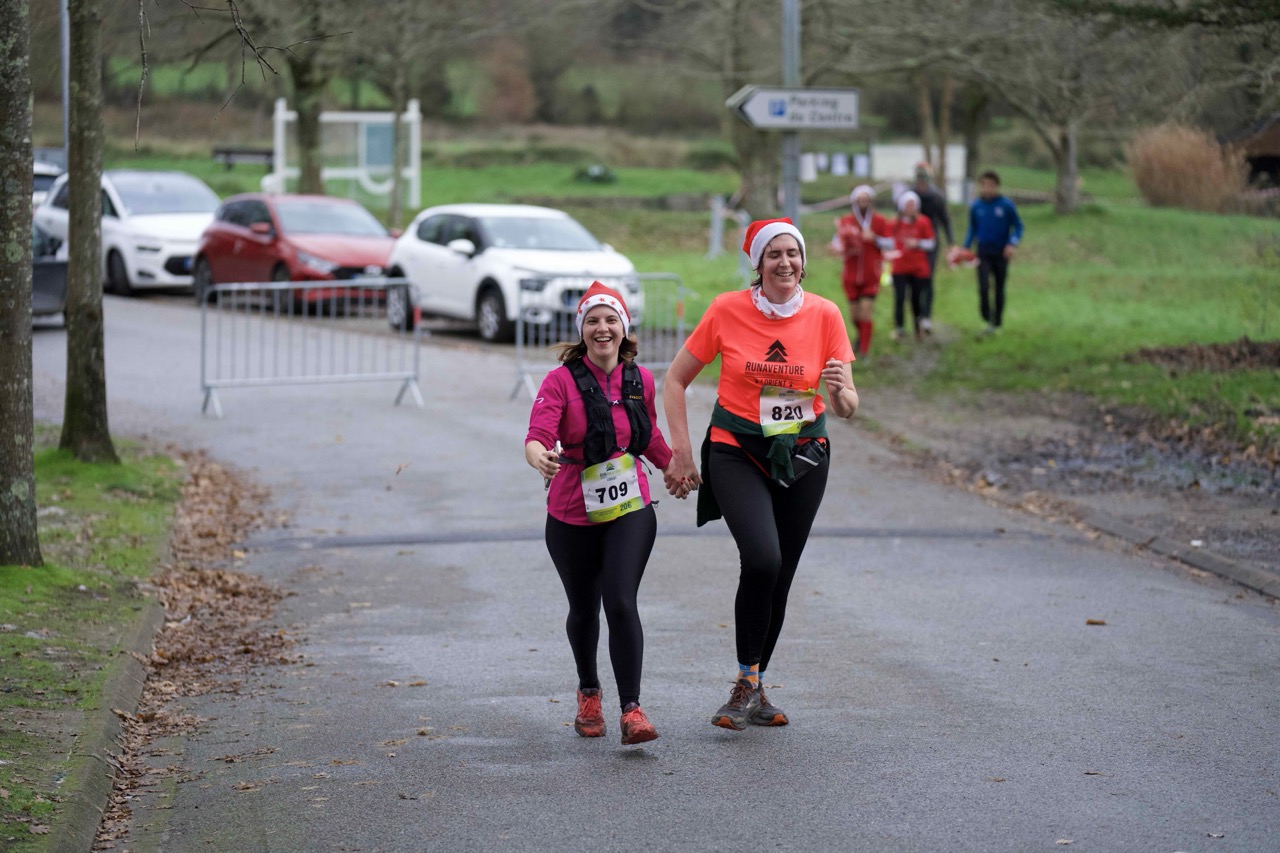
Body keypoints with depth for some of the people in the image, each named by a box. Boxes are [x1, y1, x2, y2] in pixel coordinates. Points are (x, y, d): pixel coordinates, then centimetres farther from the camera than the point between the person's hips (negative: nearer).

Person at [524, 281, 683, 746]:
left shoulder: (640, 381, 1)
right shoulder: (562, 380, -10)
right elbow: (537, 437, -23)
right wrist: (541, 458, -46)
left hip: (630, 511, 1)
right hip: (572, 516, -1)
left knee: (621, 602, -17)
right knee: (583, 609, 14)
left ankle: (632, 710, -15)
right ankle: (588, 692, 41)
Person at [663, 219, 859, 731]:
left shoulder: (824, 315, -4)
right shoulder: (728, 310, -7)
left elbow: (847, 407, -1)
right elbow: (675, 380, 2)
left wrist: (840, 392, -24)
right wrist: (681, 453, -4)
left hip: (802, 457, 3)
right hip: (736, 453, -2)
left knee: (778, 578, 6)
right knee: (762, 559, -24)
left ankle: (755, 689, 25)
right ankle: (746, 681, -7)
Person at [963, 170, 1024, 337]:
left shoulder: (1006, 205, -8)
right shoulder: (976, 206, -1)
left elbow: (1018, 226, -2)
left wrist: (1012, 244, -16)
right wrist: (965, 248, 1)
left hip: (1001, 253, -1)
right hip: (983, 253, 1)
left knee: (999, 290, 9)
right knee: (983, 287, -13)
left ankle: (997, 323, 22)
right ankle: (989, 320, -3)